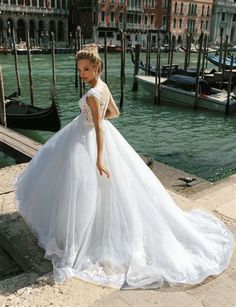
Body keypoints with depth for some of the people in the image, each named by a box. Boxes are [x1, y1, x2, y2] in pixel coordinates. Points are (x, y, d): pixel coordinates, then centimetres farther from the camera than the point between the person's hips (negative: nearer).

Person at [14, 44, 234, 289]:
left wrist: (99, 159, -32)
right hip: (87, 135, 10)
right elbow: (115, 113, 14)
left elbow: (98, 128, -30)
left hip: (90, 140, -10)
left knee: (86, 187, 0)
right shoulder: (103, 87, 2)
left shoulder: (92, 95, -25)